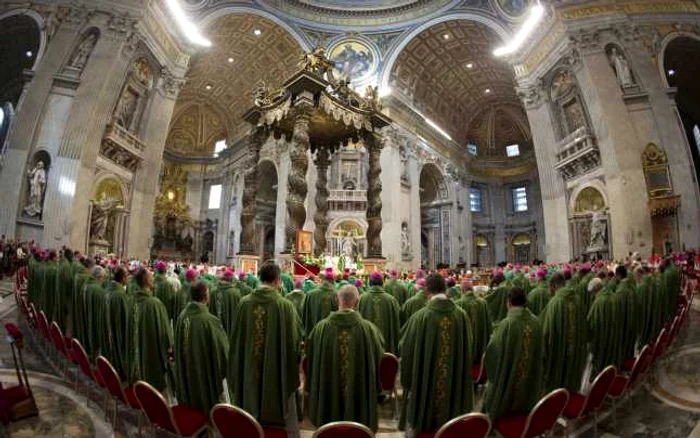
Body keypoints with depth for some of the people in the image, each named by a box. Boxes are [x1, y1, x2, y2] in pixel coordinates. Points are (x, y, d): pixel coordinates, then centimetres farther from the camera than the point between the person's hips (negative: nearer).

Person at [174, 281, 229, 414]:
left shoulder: (182, 316, -9)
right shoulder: (210, 320, -26)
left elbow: (177, 346, 6)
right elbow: (221, 348, -16)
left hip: (185, 375, 6)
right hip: (205, 372, -6)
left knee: (188, 408, 23)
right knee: (208, 407, 12)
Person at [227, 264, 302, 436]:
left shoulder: (245, 302, -7)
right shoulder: (284, 305, -18)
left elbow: (237, 338, 1)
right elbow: (295, 338, -11)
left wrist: (238, 371, 16)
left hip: (249, 369, 4)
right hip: (277, 369, -3)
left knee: (251, 420, 22)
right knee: (281, 414, 14)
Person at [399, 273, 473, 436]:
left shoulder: (420, 316, -20)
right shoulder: (461, 315, -9)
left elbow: (405, 348, -10)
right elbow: (468, 349, 5)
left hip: (424, 381, -3)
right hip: (455, 381, 4)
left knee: (417, 421, 17)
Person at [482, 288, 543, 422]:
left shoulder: (506, 324, -26)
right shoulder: (536, 322, -9)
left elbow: (492, 350, -18)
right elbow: (539, 351, 5)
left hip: (507, 379, -5)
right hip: (530, 380, 5)